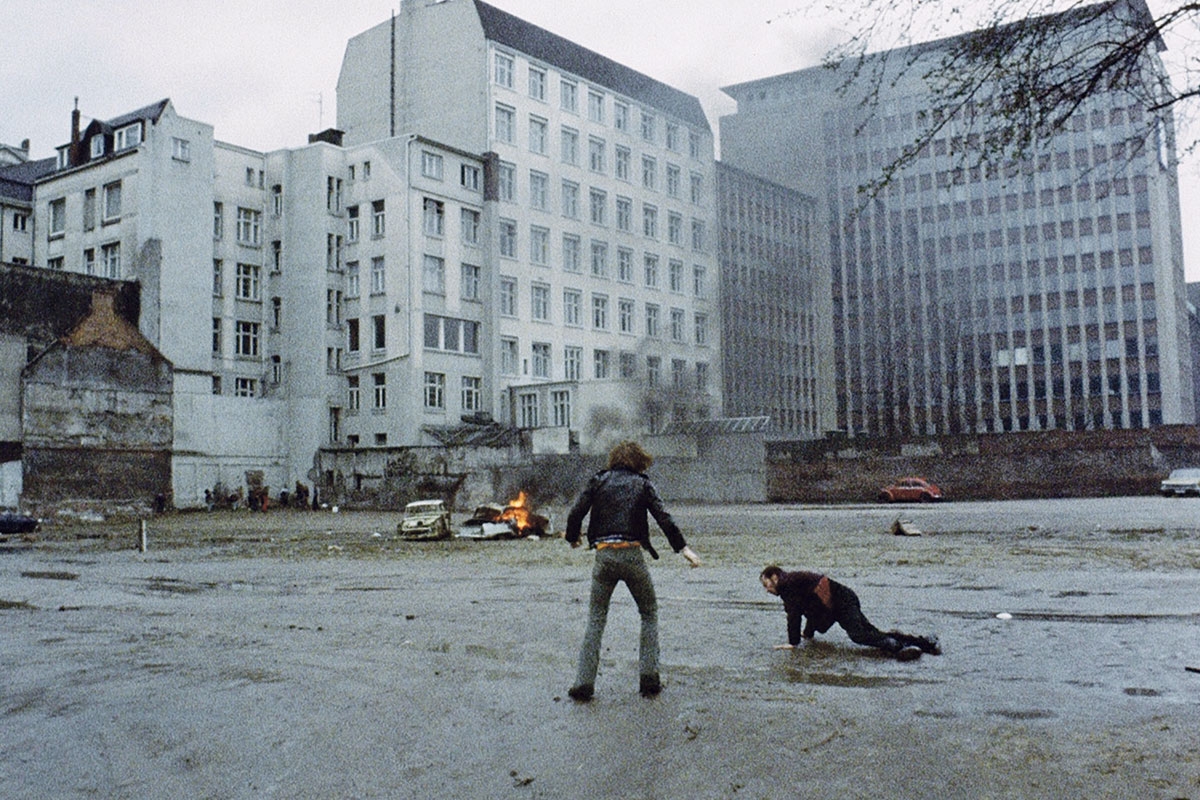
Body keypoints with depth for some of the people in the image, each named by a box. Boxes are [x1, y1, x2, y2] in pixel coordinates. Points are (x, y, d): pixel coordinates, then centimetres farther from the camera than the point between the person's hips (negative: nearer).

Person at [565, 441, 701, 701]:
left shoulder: (599, 481, 10)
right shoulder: (642, 484, 6)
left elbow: (575, 513, 4)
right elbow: (663, 518, -4)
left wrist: (572, 538, 22)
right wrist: (683, 548, -1)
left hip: (604, 555, 1)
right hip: (632, 555, -1)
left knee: (596, 618, 10)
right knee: (649, 613, 16)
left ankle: (584, 683, 3)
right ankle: (648, 678, 9)